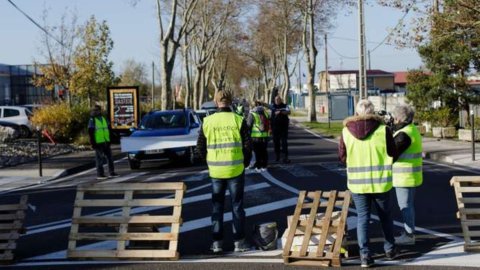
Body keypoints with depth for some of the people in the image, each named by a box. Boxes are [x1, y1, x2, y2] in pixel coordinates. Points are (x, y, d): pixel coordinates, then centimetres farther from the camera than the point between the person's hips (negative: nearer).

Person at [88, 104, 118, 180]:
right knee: (99, 159, -3)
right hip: (98, 143, -6)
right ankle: (100, 174, 3)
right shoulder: (92, 120, -6)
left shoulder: (103, 119, 13)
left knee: (109, 157, 8)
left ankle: (111, 172, 16)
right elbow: (90, 133, -9)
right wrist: (93, 143, -15)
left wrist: (108, 141, 16)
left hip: (105, 142, 7)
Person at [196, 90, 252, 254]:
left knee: (217, 207, 12)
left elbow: (200, 148, 2)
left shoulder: (207, 122, -2)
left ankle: (217, 242, 13)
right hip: (236, 170, -1)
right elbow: (247, 145, -6)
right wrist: (244, 163, 10)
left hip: (216, 171, 1)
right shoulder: (238, 120, -7)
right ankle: (239, 242, 10)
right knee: (237, 206, 8)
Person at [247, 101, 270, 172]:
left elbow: (248, 125, -8)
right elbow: (269, 123, 12)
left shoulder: (252, 114, -9)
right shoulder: (265, 113, 6)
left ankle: (258, 167, 7)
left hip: (256, 136, -4)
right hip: (265, 136, 4)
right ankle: (264, 166, 20)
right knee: (264, 151, 14)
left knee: (257, 152, 3)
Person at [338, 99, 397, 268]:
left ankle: (365, 254, 4)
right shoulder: (383, 129, -11)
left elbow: (342, 156, 4)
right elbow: (393, 155, -4)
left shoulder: (346, 131, -5)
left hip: (357, 182, 1)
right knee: (385, 215, 18)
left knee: (362, 217, 10)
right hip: (380, 181, 0)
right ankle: (389, 249, 30)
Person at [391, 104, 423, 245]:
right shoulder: (411, 129, 11)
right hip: (409, 175, 10)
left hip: (404, 176, -10)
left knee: (405, 205, -1)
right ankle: (408, 232, 26)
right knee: (407, 204, 17)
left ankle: (409, 235, 5)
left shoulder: (404, 134, -21)